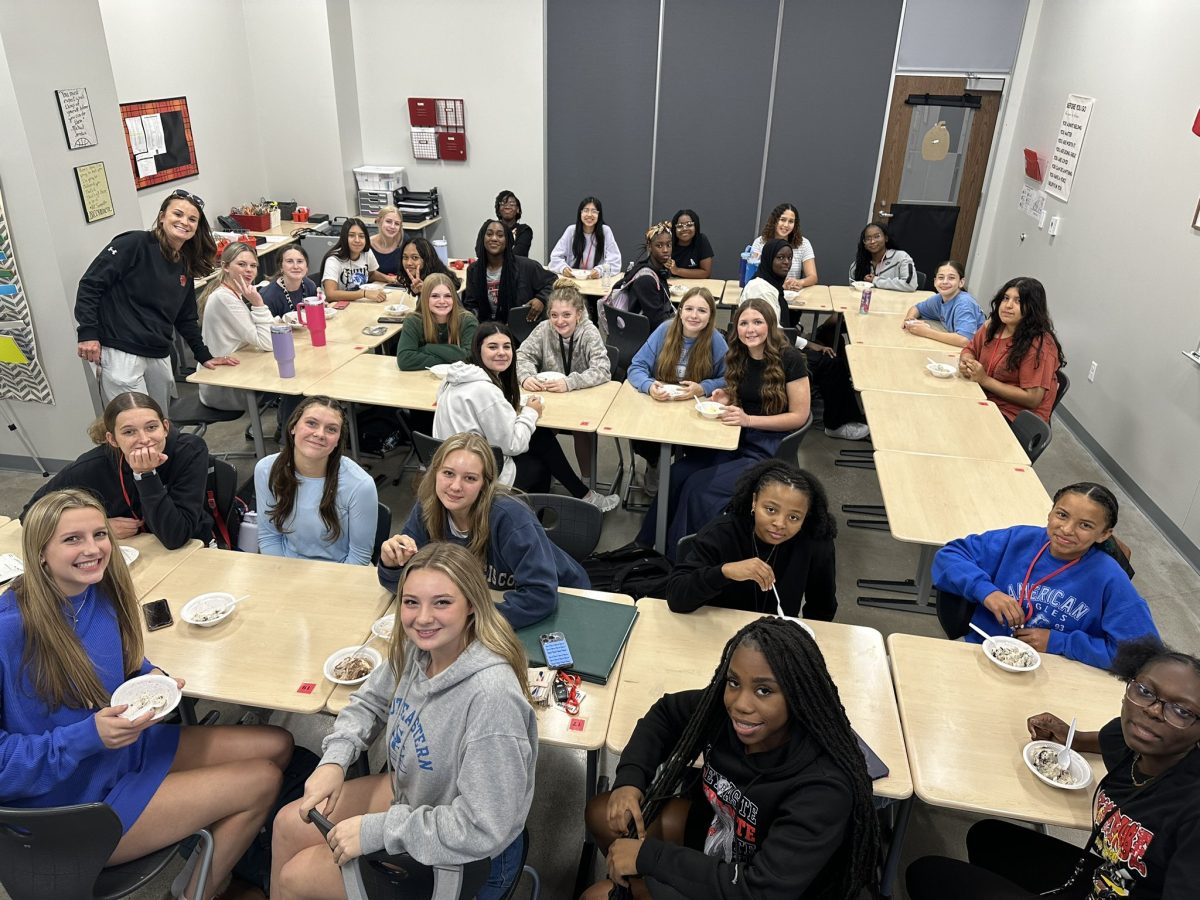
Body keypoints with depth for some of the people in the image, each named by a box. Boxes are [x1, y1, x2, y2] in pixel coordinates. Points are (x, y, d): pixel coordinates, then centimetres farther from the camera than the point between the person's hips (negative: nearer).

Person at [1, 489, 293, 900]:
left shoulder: (101, 591, -6)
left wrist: (151, 677, -7)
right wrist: (88, 736, -30)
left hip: (128, 749, 8)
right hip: (75, 804, -7)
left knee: (277, 746, 6)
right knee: (262, 781, -8)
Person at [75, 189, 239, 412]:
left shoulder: (185, 267, 16)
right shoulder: (133, 244, -5)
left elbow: (186, 318, 24)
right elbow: (90, 284, -8)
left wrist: (204, 356, 21)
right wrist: (88, 332, -15)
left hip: (159, 357, 7)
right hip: (120, 354, -7)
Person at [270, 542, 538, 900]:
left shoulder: (491, 695, -38)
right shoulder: (416, 646, -14)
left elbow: (482, 830, -33)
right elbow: (370, 701, 7)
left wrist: (376, 829, -26)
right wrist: (334, 760, -10)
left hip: (467, 857, -6)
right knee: (289, 824, 13)